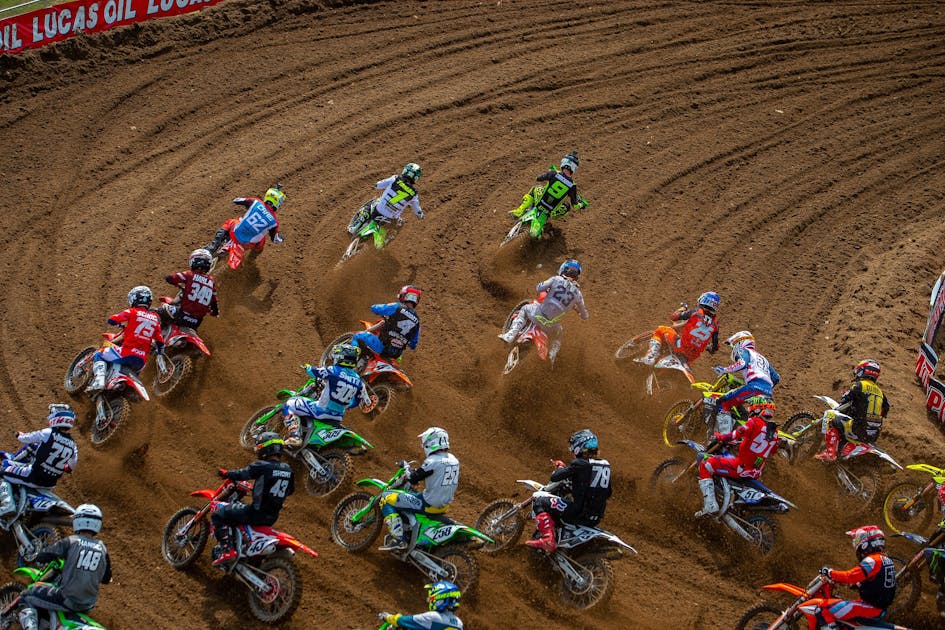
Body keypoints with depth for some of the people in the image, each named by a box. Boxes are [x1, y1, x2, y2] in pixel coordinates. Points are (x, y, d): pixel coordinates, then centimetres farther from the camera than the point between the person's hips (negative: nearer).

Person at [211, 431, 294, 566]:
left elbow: (241, 474, -11)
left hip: (257, 512, -8)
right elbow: (290, 489, 21)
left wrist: (226, 474, 10)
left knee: (218, 516, -3)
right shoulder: (287, 469, 6)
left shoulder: (261, 466, -14)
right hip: (272, 517, 8)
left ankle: (227, 551, -19)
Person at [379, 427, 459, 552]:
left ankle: (398, 539, -11)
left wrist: (407, 467, 4)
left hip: (429, 504, -9)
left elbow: (413, 478, -17)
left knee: (386, 499, -4)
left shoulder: (433, 461, -20)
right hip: (445, 505, 9)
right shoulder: (453, 460, 6)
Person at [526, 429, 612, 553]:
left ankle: (548, 539, -16)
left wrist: (560, 468, 12)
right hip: (596, 519, 8)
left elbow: (554, 477, -11)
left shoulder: (579, 464, -11)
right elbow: (607, 493, 21)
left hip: (579, 512, -8)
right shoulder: (605, 465, 11)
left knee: (540, 502, 0)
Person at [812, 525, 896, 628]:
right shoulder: (886, 560, 13)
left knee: (825, 608, -16)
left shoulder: (872, 560, -16)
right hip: (881, 610, 10)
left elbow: (851, 576, -25)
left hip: (870, 607, -10)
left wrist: (830, 573, -14)